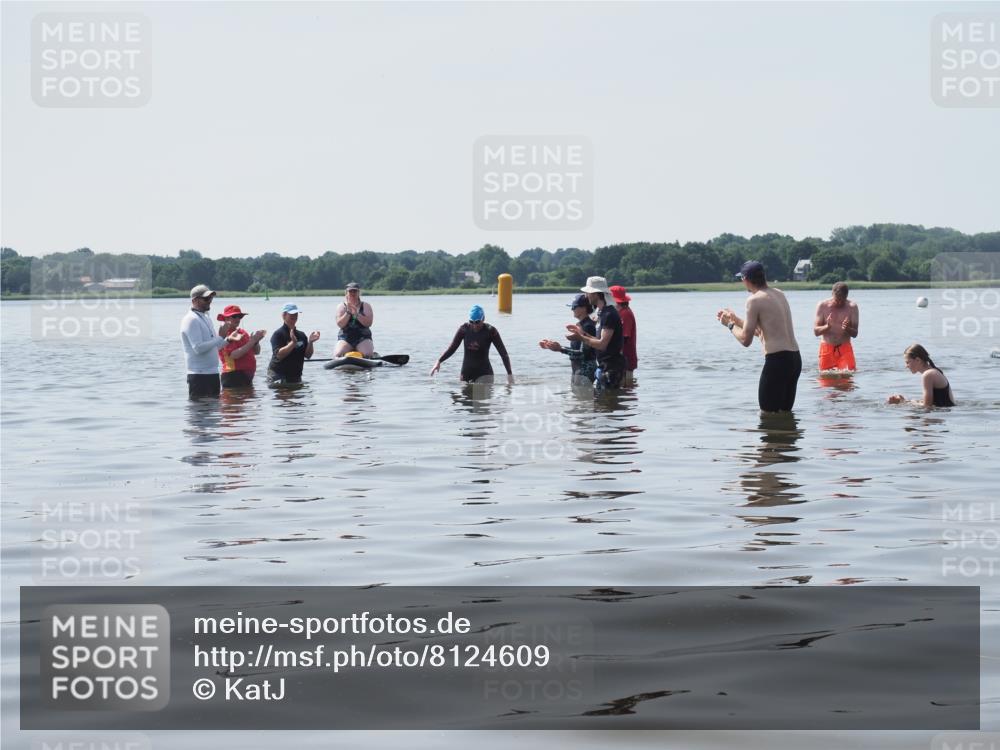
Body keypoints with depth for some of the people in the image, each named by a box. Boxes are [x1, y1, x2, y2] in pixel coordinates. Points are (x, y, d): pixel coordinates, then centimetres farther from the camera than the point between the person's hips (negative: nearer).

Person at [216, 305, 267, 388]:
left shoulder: (242, 332, 15)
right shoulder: (226, 335, -9)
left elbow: (256, 352, 15)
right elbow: (234, 355, -22)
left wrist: (256, 341, -6)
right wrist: (252, 342, -21)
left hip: (248, 376, 8)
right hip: (233, 377, -8)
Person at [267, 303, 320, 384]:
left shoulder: (301, 335, 11)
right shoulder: (278, 335, -8)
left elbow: (308, 355, 6)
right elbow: (279, 355, -20)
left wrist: (310, 342, -10)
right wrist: (293, 342, -29)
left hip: (296, 376, 6)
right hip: (279, 376, -6)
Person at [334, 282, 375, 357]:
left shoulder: (366, 306, 7)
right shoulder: (341, 306, 9)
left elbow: (368, 323, -7)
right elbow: (340, 324, -5)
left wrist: (356, 314, -17)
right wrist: (348, 312, -15)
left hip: (363, 337, 0)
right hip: (345, 338, 1)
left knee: (368, 354, -29)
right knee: (338, 355, -26)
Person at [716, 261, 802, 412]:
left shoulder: (754, 300, -10)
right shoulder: (779, 294, 16)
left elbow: (746, 340, -9)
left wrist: (730, 325, 8)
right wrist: (735, 319, 33)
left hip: (777, 360, -9)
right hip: (795, 359, 9)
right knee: (784, 413, 17)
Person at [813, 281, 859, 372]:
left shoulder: (852, 307, -4)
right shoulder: (822, 306, -5)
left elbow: (855, 334, -4)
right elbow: (816, 331, -7)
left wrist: (847, 329, -28)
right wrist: (827, 326, -29)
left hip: (845, 347, 0)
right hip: (827, 348, 0)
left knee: (850, 373, -15)